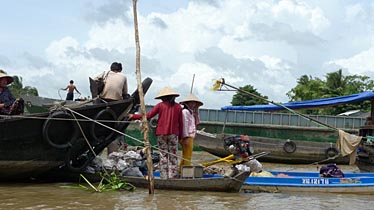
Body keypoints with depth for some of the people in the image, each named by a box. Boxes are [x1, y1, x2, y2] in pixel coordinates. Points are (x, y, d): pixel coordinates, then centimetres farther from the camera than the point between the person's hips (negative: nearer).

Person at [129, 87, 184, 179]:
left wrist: (133, 116, 7)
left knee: (163, 155, 4)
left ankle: (164, 177, 2)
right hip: (173, 134, 1)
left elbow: (148, 116, -2)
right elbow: (181, 123, 5)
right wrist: (180, 136, 13)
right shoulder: (178, 107, 4)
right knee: (173, 156, 5)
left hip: (161, 134, 0)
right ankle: (172, 176, 1)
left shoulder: (160, 105, 0)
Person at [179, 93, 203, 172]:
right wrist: (186, 137, -22)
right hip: (187, 136, -10)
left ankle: (180, 171, 20)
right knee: (187, 156, -12)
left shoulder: (191, 112, 20)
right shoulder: (185, 111, -9)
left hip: (190, 136, 10)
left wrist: (196, 111, 13)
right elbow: (185, 125, -16)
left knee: (185, 156, 14)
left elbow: (197, 122, 21)